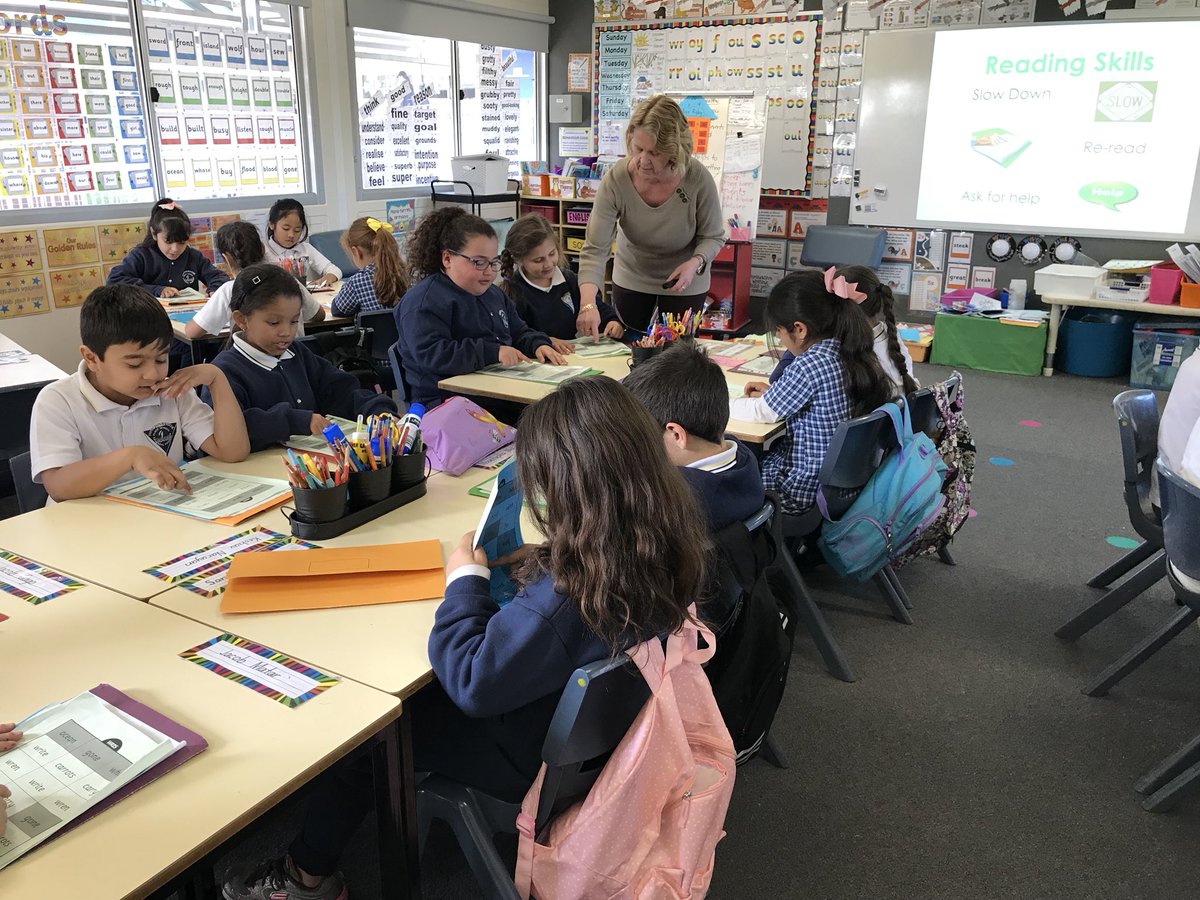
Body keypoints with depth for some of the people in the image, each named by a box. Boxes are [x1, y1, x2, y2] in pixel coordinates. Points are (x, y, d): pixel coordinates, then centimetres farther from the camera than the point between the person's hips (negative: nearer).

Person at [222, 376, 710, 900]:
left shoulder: (563, 596, -40)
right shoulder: (664, 542, -16)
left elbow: (470, 682, -27)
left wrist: (465, 580, -16)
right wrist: (542, 564, -6)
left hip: (529, 754, -8)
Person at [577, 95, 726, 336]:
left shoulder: (698, 179, -26)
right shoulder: (615, 180, -26)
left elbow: (713, 237, -10)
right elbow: (595, 249, -27)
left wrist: (696, 262, -32)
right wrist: (588, 304, -42)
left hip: (684, 282, -1)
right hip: (631, 278, 1)